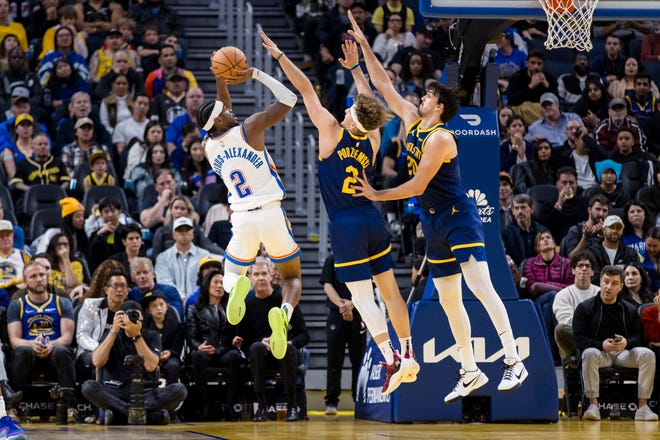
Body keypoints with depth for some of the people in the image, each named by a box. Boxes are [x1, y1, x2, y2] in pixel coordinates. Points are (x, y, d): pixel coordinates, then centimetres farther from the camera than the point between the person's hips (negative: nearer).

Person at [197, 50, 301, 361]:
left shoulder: (208, 146, 6)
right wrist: (255, 74, 1)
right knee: (292, 277, 14)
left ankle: (237, 285, -18)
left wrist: (220, 79, 18)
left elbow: (223, 113, 27)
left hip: (242, 219, 3)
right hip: (271, 214, -3)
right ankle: (285, 312, -23)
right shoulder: (249, 128, -8)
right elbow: (289, 99, -2)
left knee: (231, 274, 24)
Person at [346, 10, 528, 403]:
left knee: (479, 285, -19)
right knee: (448, 300, 8)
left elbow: (417, 186, -17)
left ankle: (514, 362, -25)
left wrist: (377, 196, -6)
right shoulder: (412, 121, 9)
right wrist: (364, 45, 14)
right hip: (435, 223, 9)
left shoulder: (439, 138, -15)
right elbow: (384, 84, 16)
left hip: (458, 218, -9)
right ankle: (470, 374, 13)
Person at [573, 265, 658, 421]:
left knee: (647, 354, -26)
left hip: (624, 353, 3)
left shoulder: (629, 310, 16)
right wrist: (601, 345, -22)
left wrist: (627, 343, -18)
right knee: (590, 354, -38)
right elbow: (579, 338, -4)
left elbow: (638, 337, 7)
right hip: (599, 351, -2)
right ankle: (593, 405, -39)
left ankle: (642, 405, -27)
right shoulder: (585, 307, 7)